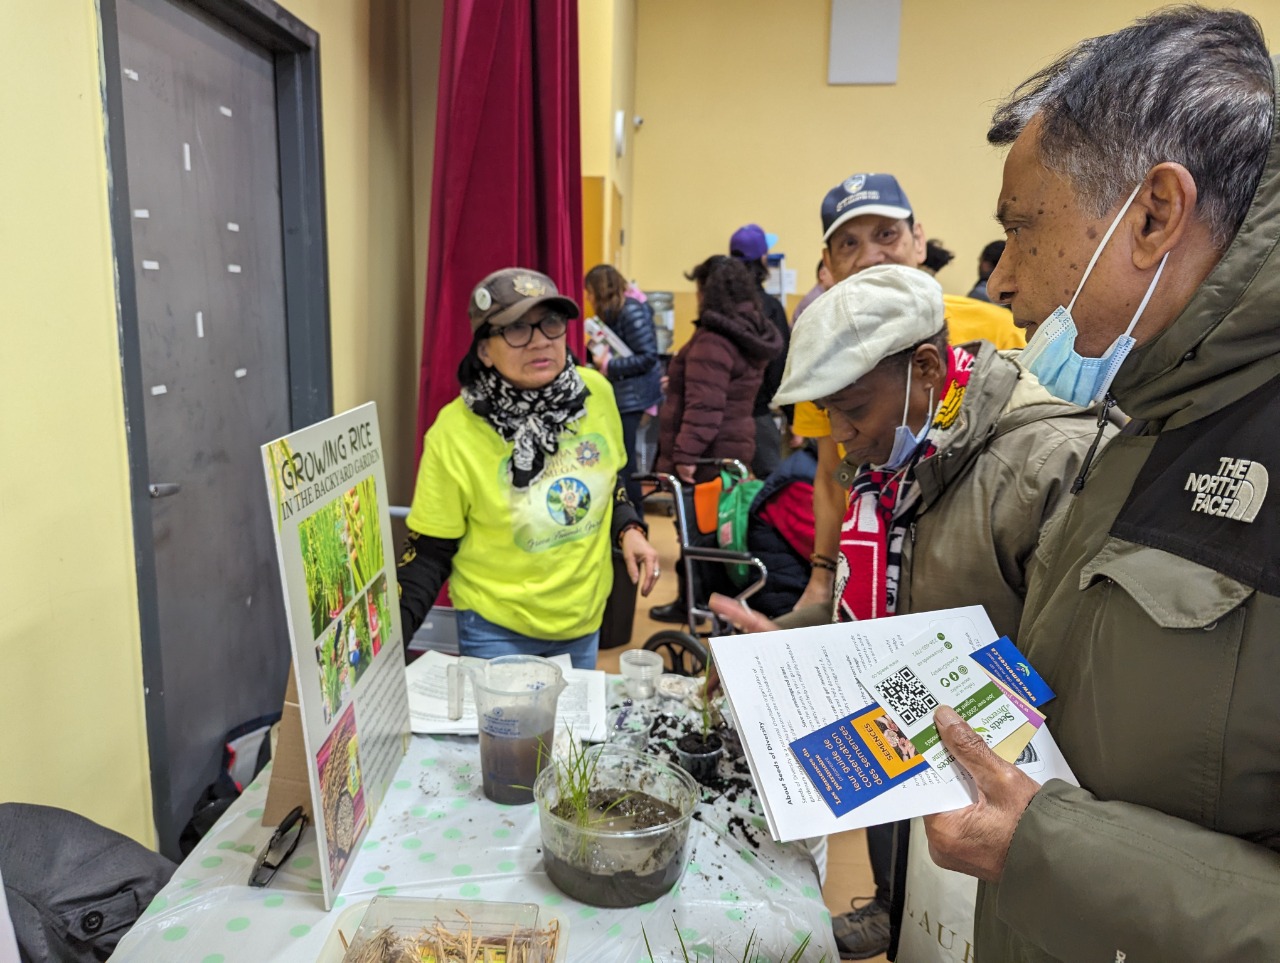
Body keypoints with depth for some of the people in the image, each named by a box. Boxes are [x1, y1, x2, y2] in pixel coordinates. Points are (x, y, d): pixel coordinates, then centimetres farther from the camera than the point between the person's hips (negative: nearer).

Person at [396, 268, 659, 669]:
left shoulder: (596, 392, -10)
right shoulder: (454, 432, -20)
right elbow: (429, 553, -11)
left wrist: (629, 530, -8)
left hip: (585, 620, 4)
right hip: (497, 631, -4)